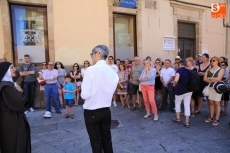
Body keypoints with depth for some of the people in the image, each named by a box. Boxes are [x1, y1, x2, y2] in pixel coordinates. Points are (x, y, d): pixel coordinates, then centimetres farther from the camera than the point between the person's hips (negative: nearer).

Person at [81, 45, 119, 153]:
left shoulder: (91, 70, -18)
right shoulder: (112, 72, 0)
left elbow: (85, 94, -19)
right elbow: (111, 91, 8)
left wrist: (83, 93, 1)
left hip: (92, 112, -5)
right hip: (106, 111, 5)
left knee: (96, 142, 11)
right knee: (107, 140, 20)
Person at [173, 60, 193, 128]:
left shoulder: (179, 70, -12)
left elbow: (176, 80, -27)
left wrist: (175, 84, -8)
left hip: (180, 90, -5)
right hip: (188, 90, 5)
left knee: (177, 103, 16)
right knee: (187, 105, 7)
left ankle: (178, 118, 25)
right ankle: (187, 122, 9)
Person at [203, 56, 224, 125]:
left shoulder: (221, 69, -1)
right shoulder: (208, 70, 11)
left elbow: (218, 79, -15)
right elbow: (204, 79, 1)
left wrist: (209, 78, -5)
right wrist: (213, 81, -11)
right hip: (210, 87, 4)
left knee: (217, 103, 0)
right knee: (211, 102, 8)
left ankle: (217, 119, 7)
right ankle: (211, 117, 18)